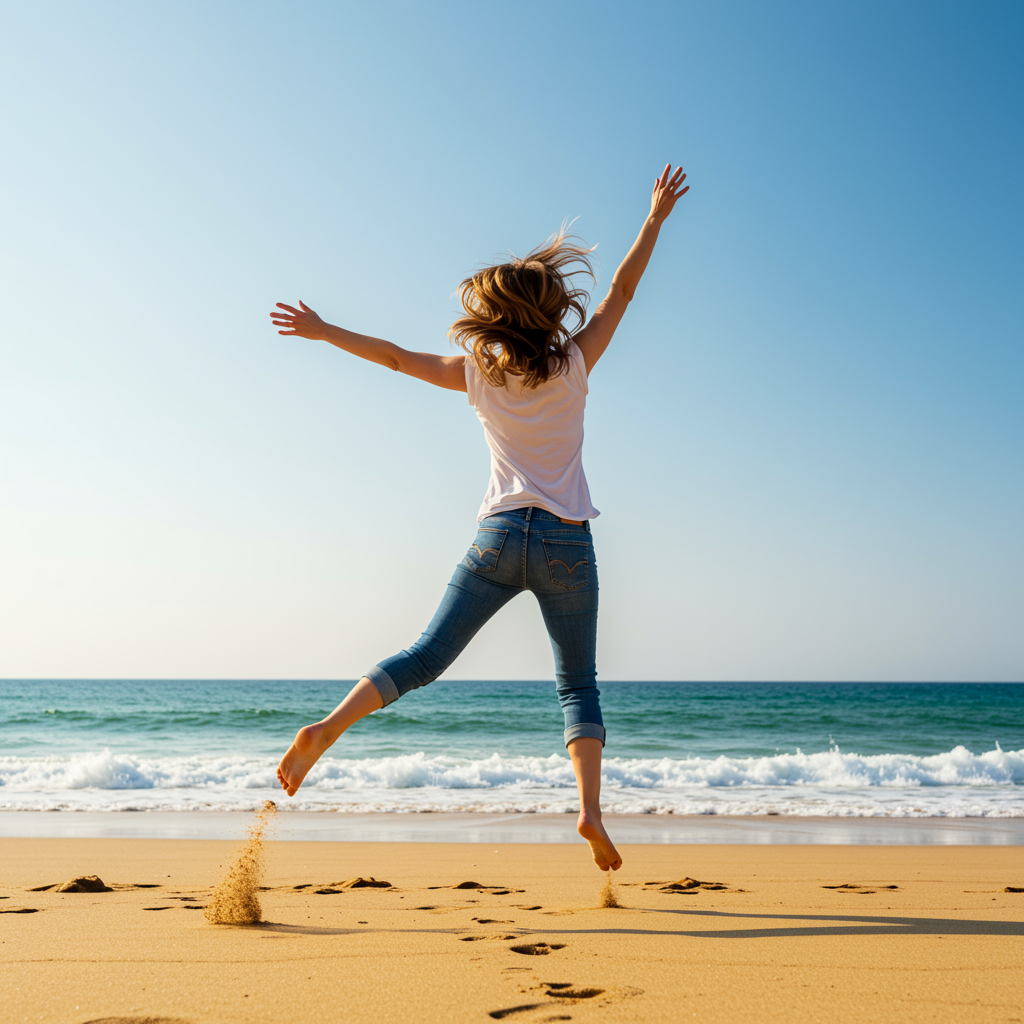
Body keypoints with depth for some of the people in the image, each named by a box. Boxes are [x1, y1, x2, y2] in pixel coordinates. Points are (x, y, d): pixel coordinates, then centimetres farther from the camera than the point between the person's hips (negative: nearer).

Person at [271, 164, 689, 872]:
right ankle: (591, 809, -4)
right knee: (578, 683, 9)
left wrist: (323, 331, 19)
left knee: (425, 659, 4)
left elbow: (394, 355, 9)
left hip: (499, 536, 1)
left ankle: (326, 730, -11)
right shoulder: (573, 368, -1)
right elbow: (623, 290, 5)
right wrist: (657, 218, 11)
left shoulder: (479, 375, 3)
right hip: (566, 545, -1)